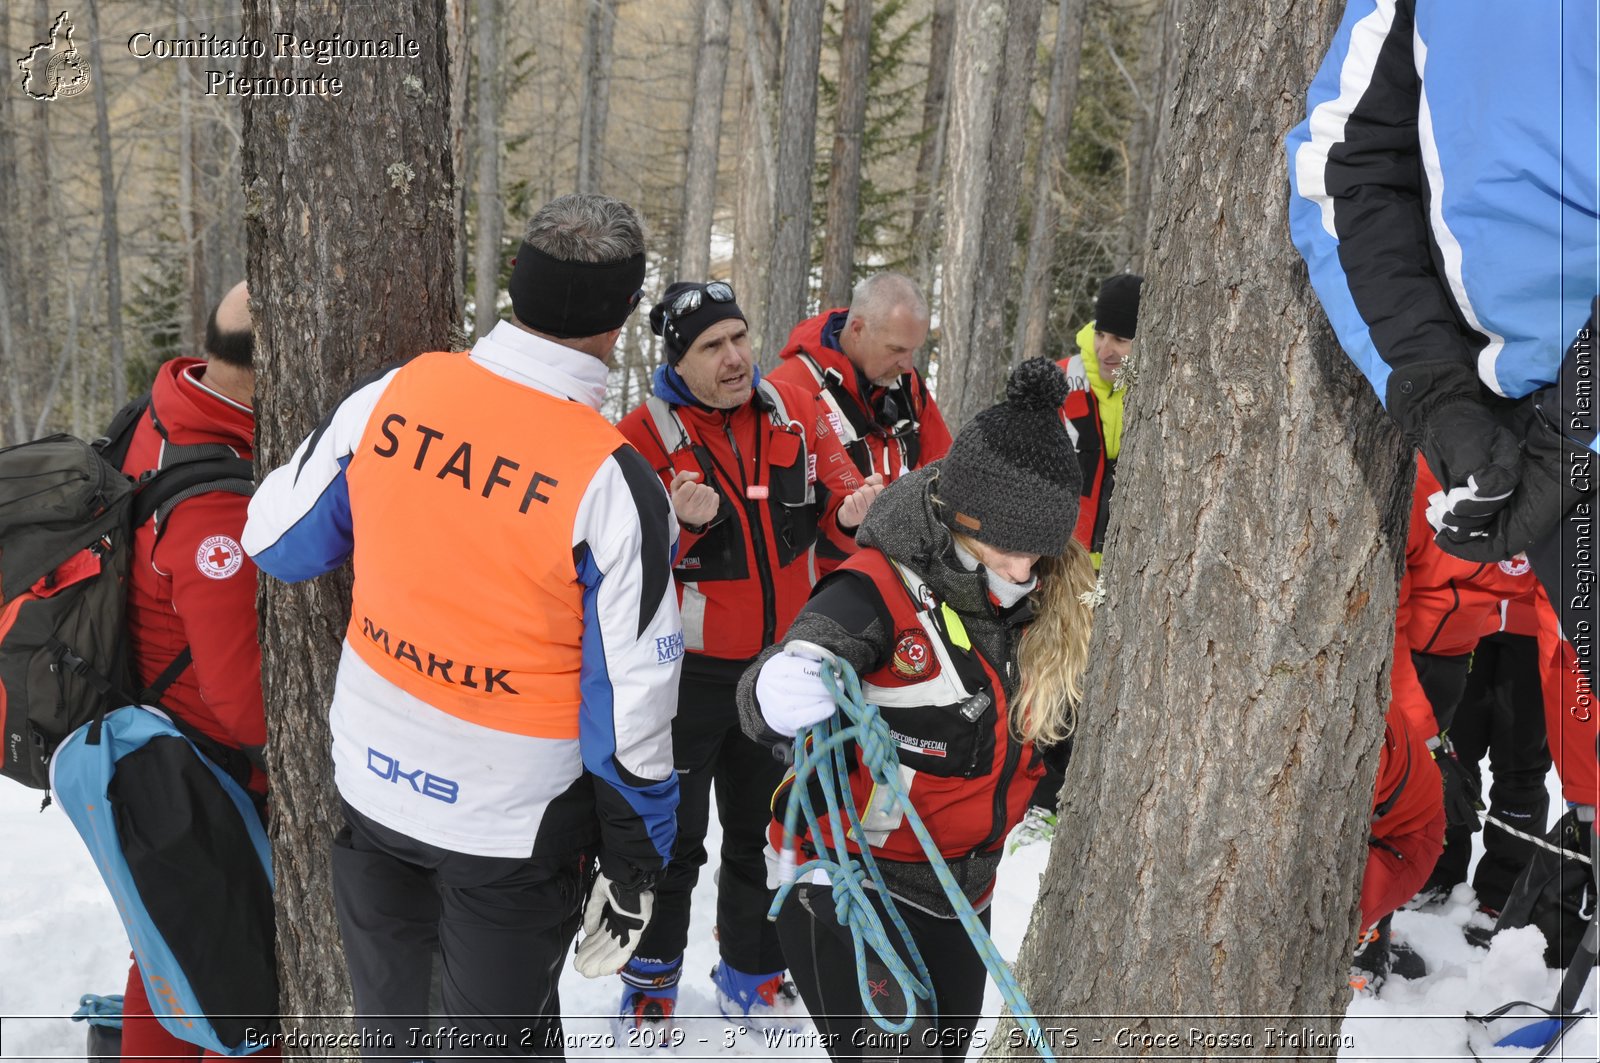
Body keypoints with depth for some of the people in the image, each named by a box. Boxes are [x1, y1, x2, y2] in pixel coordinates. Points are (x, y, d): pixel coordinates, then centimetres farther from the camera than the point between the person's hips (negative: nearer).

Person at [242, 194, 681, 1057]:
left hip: (368, 775, 4)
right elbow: (632, 703, -18)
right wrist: (635, 866, -3)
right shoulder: (614, 483, -24)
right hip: (509, 822, -4)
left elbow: (276, 540, 2)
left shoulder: (390, 396, -13)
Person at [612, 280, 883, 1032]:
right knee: (673, 836, 11)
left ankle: (751, 972, 40)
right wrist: (679, 525, -35)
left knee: (762, 829, 20)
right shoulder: (644, 436, -16)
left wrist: (851, 516, -19)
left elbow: (837, 499, 4)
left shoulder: (796, 411, -3)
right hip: (686, 674, -4)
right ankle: (652, 971, 36)